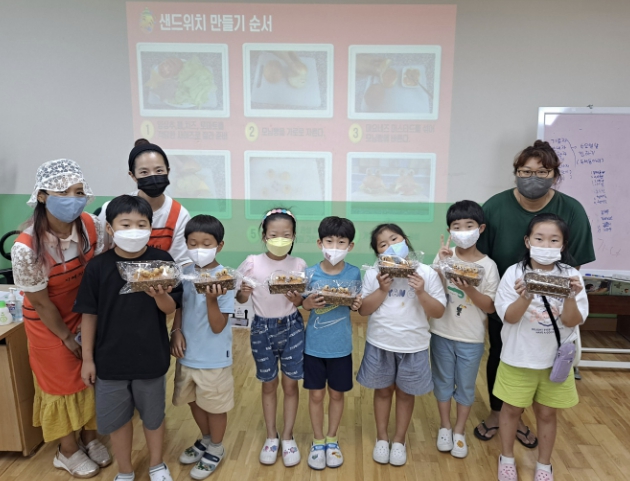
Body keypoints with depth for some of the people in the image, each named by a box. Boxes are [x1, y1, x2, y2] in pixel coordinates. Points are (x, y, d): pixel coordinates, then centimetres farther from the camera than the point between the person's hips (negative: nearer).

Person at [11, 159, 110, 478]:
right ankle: (68, 451, 36)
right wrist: (68, 337, -8)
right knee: (61, 382, 13)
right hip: (48, 322, -4)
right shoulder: (26, 248, -31)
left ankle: (90, 437, 41)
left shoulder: (91, 226, -20)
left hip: (85, 313, 4)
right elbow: (41, 302, -19)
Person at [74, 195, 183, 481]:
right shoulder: (97, 267, -9)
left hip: (151, 358, 0)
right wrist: (87, 358, 0)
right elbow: (89, 315, -2)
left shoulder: (161, 262, -11)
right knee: (115, 418, 16)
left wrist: (158, 295, -31)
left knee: (153, 415, 18)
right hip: (110, 359, 1)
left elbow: (170, 309, -8)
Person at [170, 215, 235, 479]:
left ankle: (216, 449, 39)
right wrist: (176, 332, -7)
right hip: (188, 354, 6)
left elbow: (218, 327, -20)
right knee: (194, 400, 24)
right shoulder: (185, 272, -4)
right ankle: (205, 440, 49)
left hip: (213, 357, -5)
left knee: (215, 406, 14)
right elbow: (179, 307, 9)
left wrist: (212, 299, -35)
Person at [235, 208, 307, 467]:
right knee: (269, 385, 14)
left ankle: (287, 437, 29)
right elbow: (240, 299, -2)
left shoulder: (299, 264, -8)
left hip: (291, 328, 0)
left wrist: (297, 299, -22)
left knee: (290, 384, 10)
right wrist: (243, 293, -24)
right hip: (262, 328, 0)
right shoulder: (252, 263, -10)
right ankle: (271, 436, 33)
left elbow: (302, 301, 0)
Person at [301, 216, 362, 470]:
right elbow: (302, 305, -2)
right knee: (316, 394, 11)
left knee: (337, 394, 15)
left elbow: (357, 305, 4)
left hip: (341, 346, 1)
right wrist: (308, 303, -23)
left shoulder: (354, 273, -8)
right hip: (314, 345, -1)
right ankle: (317, 441, 33)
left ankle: (332, 440, 37)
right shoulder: (310, 273, -11)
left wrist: (356, 305, -17)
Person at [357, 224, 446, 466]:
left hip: (413, 346, 0)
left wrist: (421, 292, -23)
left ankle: (399, 440, 35)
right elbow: (363, 310, -7)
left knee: (405, 393, 15)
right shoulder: (373, 274, -6)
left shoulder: (426, 273, -9)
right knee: (383, 390, 16)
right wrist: (383, 289, -19)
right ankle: (381, 438, 36)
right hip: (380, 344, 1)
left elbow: (439, 312, -7)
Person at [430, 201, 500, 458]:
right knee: (443, 382, 16)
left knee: (466, 387, 15)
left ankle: (459, 431, 35)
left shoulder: (488, 265, -9)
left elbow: (490, 307, -8)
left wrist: (469, 289, -25)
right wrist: (441, 265, -21)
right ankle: (445, 426, 37)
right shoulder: (444, 257, -7)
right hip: (441, 333, 1)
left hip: (471, 339, -1)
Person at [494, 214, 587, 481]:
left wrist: (571, 298, -29)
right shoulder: (515, 273, -12)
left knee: (547, 413, 16)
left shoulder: (570, 276, -8)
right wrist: (525, 298, -32)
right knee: (512, 409, 14)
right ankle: (507, 458, 36)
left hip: (556, 359, 1)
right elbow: (509, 317, -13)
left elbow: (572, 322, -10)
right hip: (518, 358, -1)